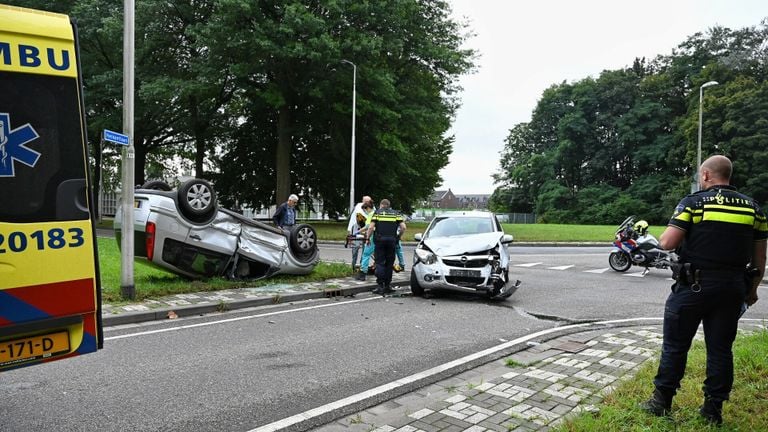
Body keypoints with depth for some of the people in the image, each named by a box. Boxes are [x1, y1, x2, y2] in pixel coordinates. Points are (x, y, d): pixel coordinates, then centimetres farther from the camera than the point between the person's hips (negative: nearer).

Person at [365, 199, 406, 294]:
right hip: (392, 240, 2)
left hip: (380, 240, -2)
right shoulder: (396, 213, 12)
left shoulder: (377, 212, 6)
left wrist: (368, 238, 5)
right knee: (389, 264, 10)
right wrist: (398, 236, 16)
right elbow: (403, 227, 2)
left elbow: (371, 227, -5)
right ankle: (387, 286, 12)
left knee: (379, 263, 0)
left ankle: (380, 286, -6)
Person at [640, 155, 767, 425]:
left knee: (675, 345, 7)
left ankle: (662, 401, 16)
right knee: (721, 349, 13)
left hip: (694, 287, -4)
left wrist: (669, 232, 9)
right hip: (732, 288, 4)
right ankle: (713, 408, 21)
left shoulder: (693, 202, -7)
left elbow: (667, 243, -14)